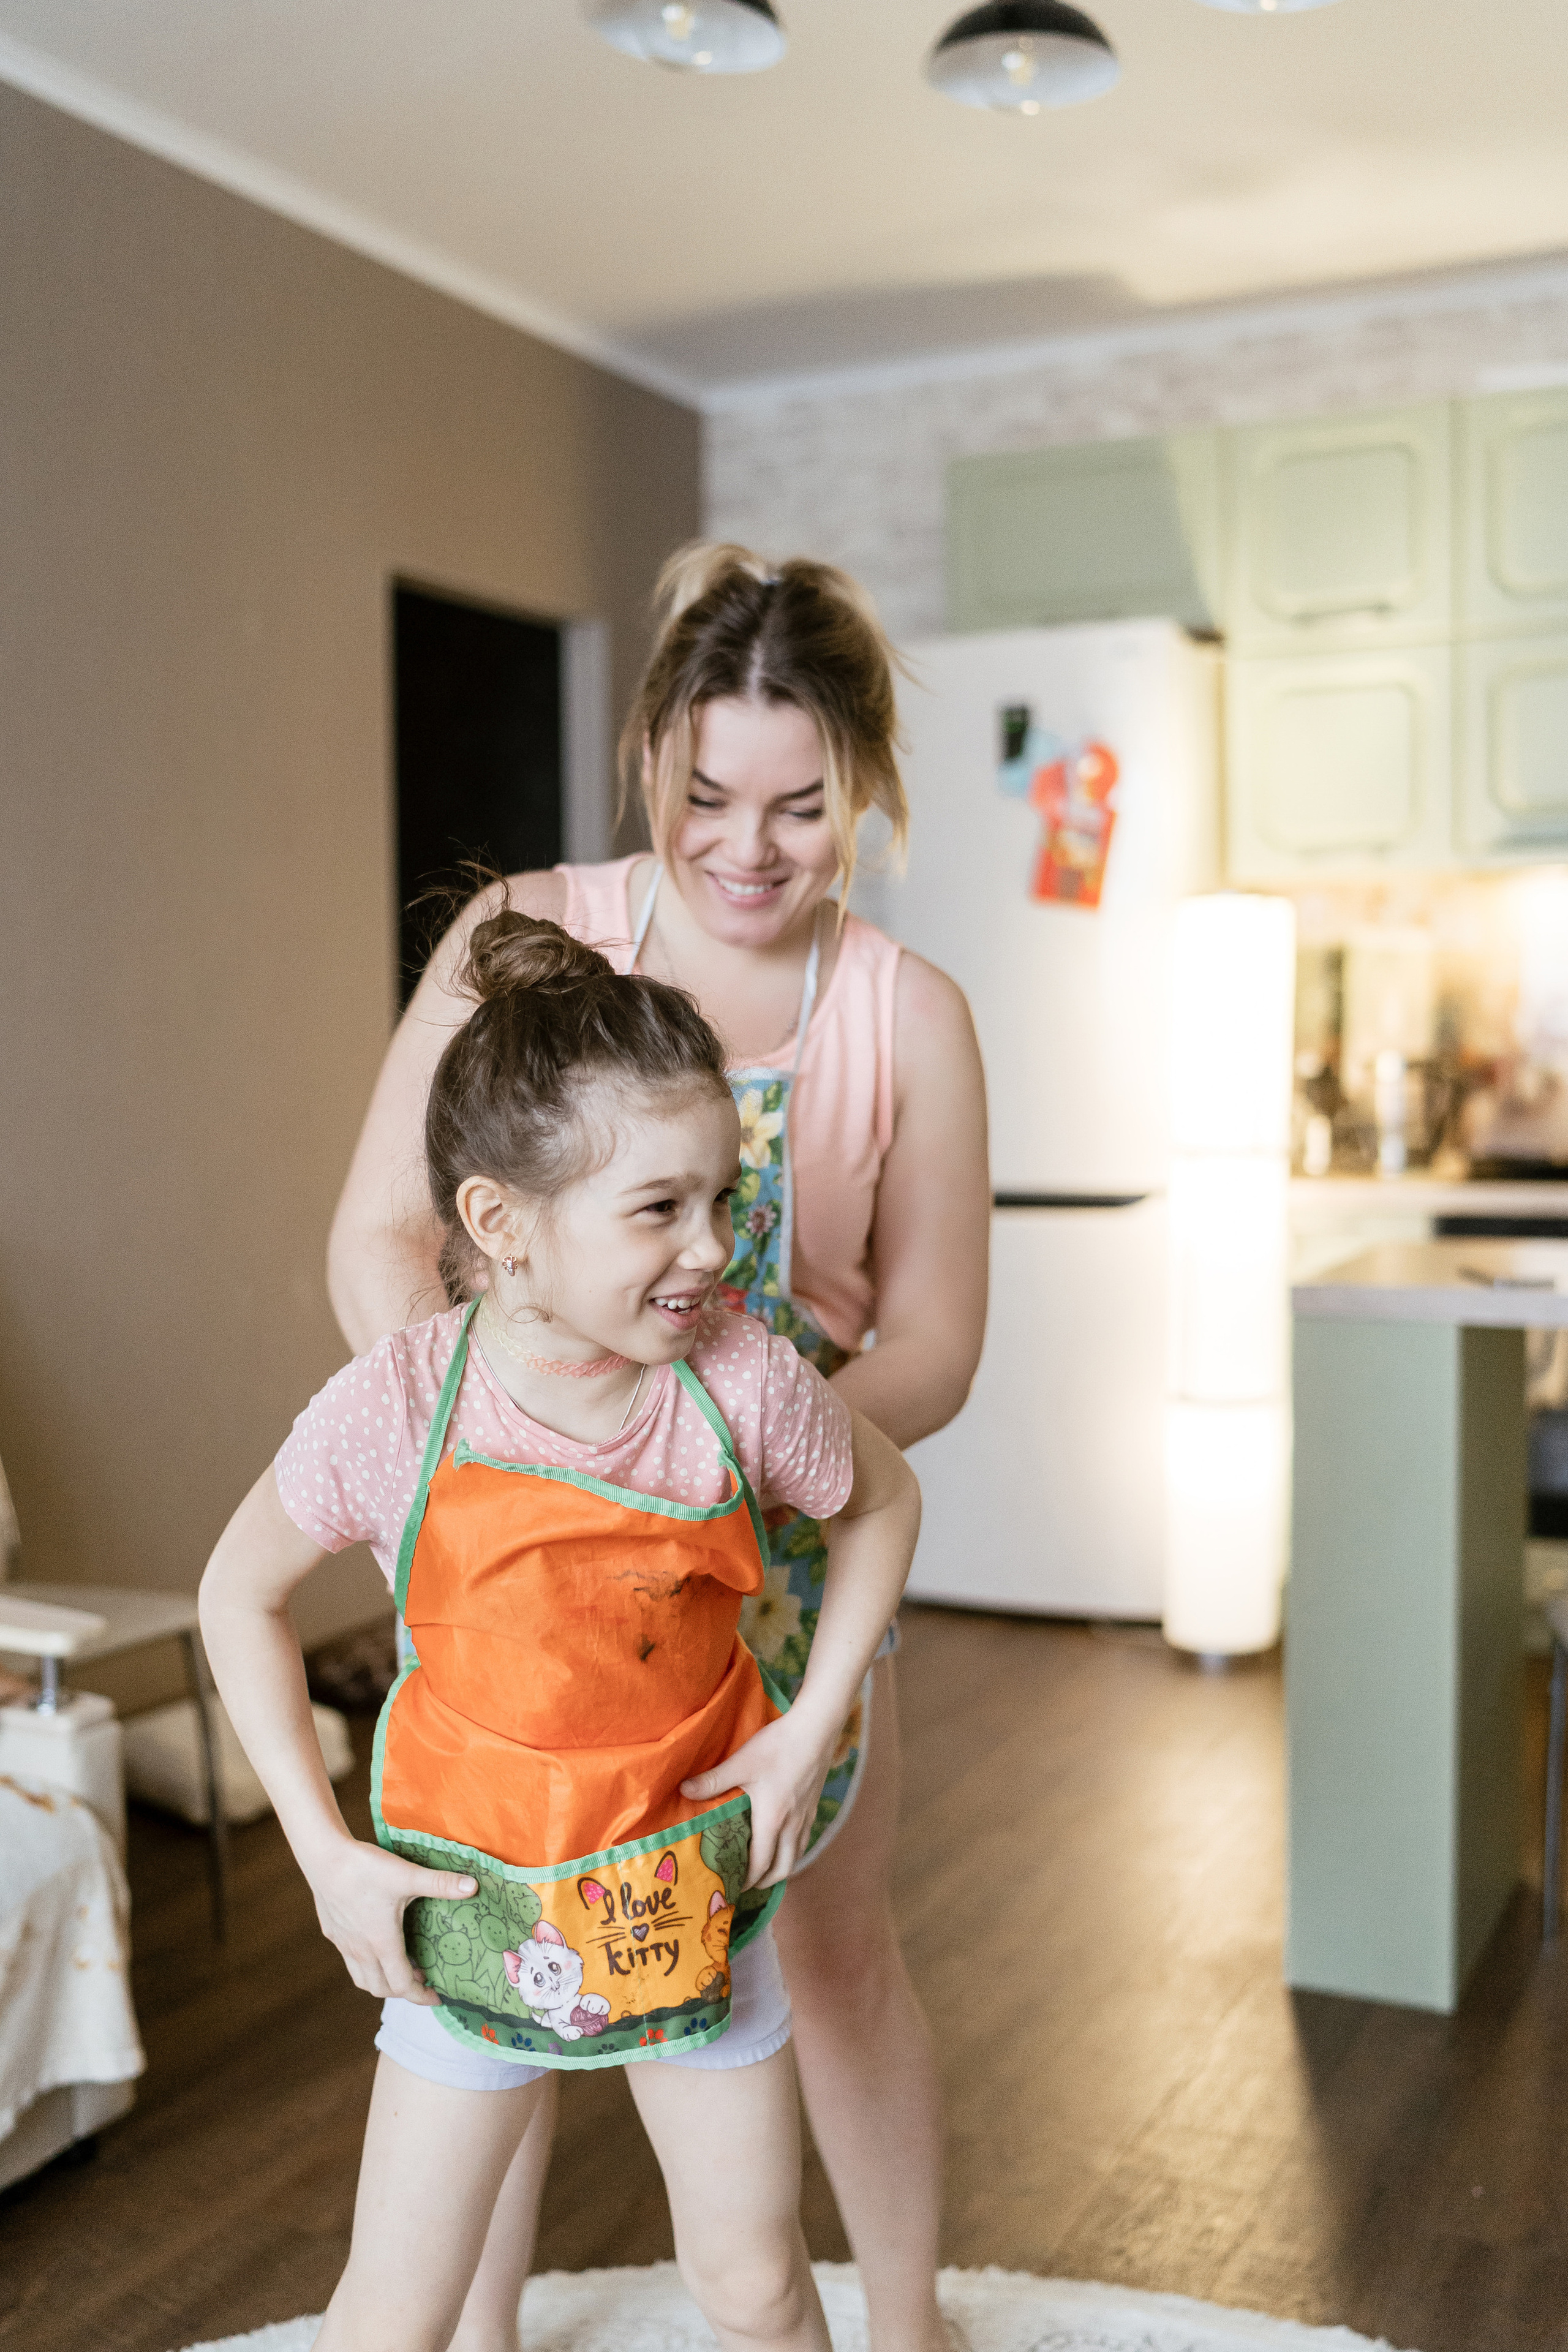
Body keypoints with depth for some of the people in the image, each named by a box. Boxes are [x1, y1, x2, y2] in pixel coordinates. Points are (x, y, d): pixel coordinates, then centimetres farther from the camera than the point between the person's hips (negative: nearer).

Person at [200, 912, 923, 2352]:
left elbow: (884, 1499, 1)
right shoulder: (395, 1413, -23)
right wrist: (326, 1853, -9)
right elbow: (242, 1593, -6)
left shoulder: (743, 1385, -21)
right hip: (475, 1917, -1)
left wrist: (812, 1726, -7)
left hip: (692, 1901, 1)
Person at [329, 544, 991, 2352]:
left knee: (836, 1948, 15)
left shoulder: (909, 1019, -9)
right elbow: (379, 1236, -13)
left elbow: (931, 1344, -9)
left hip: (777, 1538, 1)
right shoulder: (528, 937, -12)